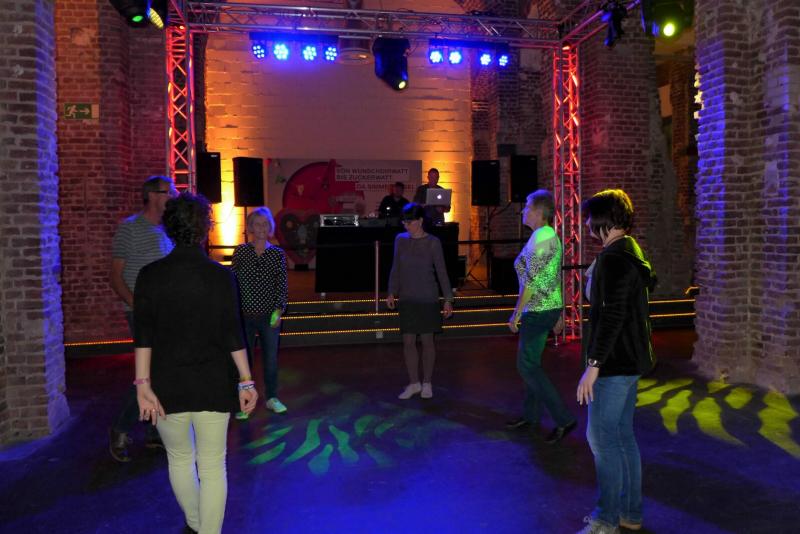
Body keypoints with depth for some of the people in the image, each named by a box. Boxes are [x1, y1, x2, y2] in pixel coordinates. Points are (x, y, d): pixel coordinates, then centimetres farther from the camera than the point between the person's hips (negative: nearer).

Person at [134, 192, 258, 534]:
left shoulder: (150, 275, -5)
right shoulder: (221, 275, -8)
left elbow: (143, 336, -8)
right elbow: (232, 335, -9)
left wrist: (143, 384, -6)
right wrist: (246, 381, -3)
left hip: (168, 384, 2)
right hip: (213, 385, -2)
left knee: (179, 459, 23)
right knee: (212, 466, 9)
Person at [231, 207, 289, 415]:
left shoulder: (278, 254, 2)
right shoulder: (240, 252, 0)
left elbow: (282, 284, 2)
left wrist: (279, 310, -7)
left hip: (270, 316, 1)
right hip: (245, 314, -1)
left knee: (271, 358, 9)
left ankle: (272, 398, 27)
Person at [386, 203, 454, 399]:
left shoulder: (432, 242, -7)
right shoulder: (400, 239, 3)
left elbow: (441, 271, -5)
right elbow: (396, 268, 9)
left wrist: (448, 299, -6)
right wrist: (391, 292, 3)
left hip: (427, 298, -3)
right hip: (406, 298, 3)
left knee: (427, 340, 5)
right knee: (408, 341, 5)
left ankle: (427, 383, 20)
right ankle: (414, 383, 19)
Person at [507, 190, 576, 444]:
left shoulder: (540, 237, -18)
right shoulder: (551, 236, 12)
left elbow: (531, 280, -20)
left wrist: (516, 313, -15)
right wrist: (558, 313, 20)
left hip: (538, 311, -10)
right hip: (549, 308, 10)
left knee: (527, 365, -2)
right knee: (531, 362, 17)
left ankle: (564, 419, 0)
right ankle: (531, 414, 27)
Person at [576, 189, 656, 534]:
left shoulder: (614, 258, -19)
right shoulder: (631, 252, 13)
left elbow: (612, 316, -24)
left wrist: (593, 365, -23)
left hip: (616, 363, -10)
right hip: (629, 361, 10)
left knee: (601, 437, -3)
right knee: (622, 435, 16)